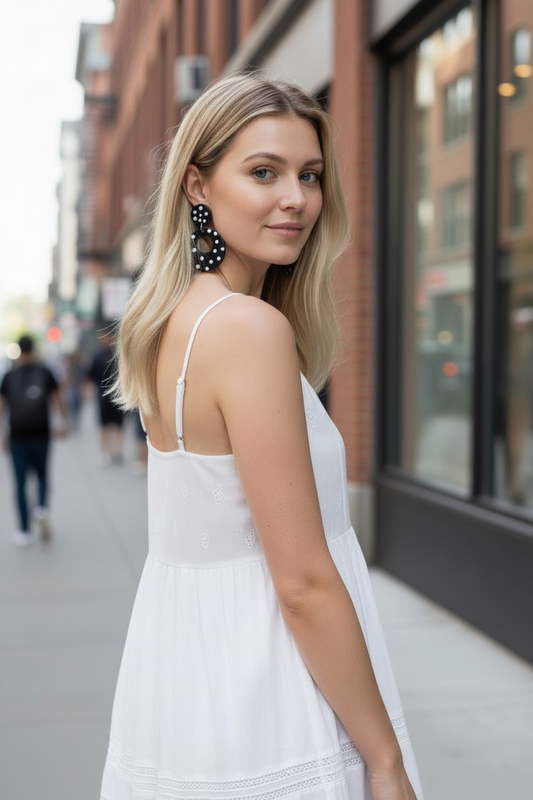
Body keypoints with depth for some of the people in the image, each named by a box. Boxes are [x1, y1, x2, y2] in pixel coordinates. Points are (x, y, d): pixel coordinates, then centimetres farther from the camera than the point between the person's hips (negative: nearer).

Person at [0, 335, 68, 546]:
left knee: (20, 483, 5)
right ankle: (42, 509, -10)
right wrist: (64, 423, 2)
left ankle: (25, 532, 5)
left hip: (18, 435, 0)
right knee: (42, 475, 18)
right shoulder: (45, 373, 3)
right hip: (41, 434, 0)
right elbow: (58, 399, -4)